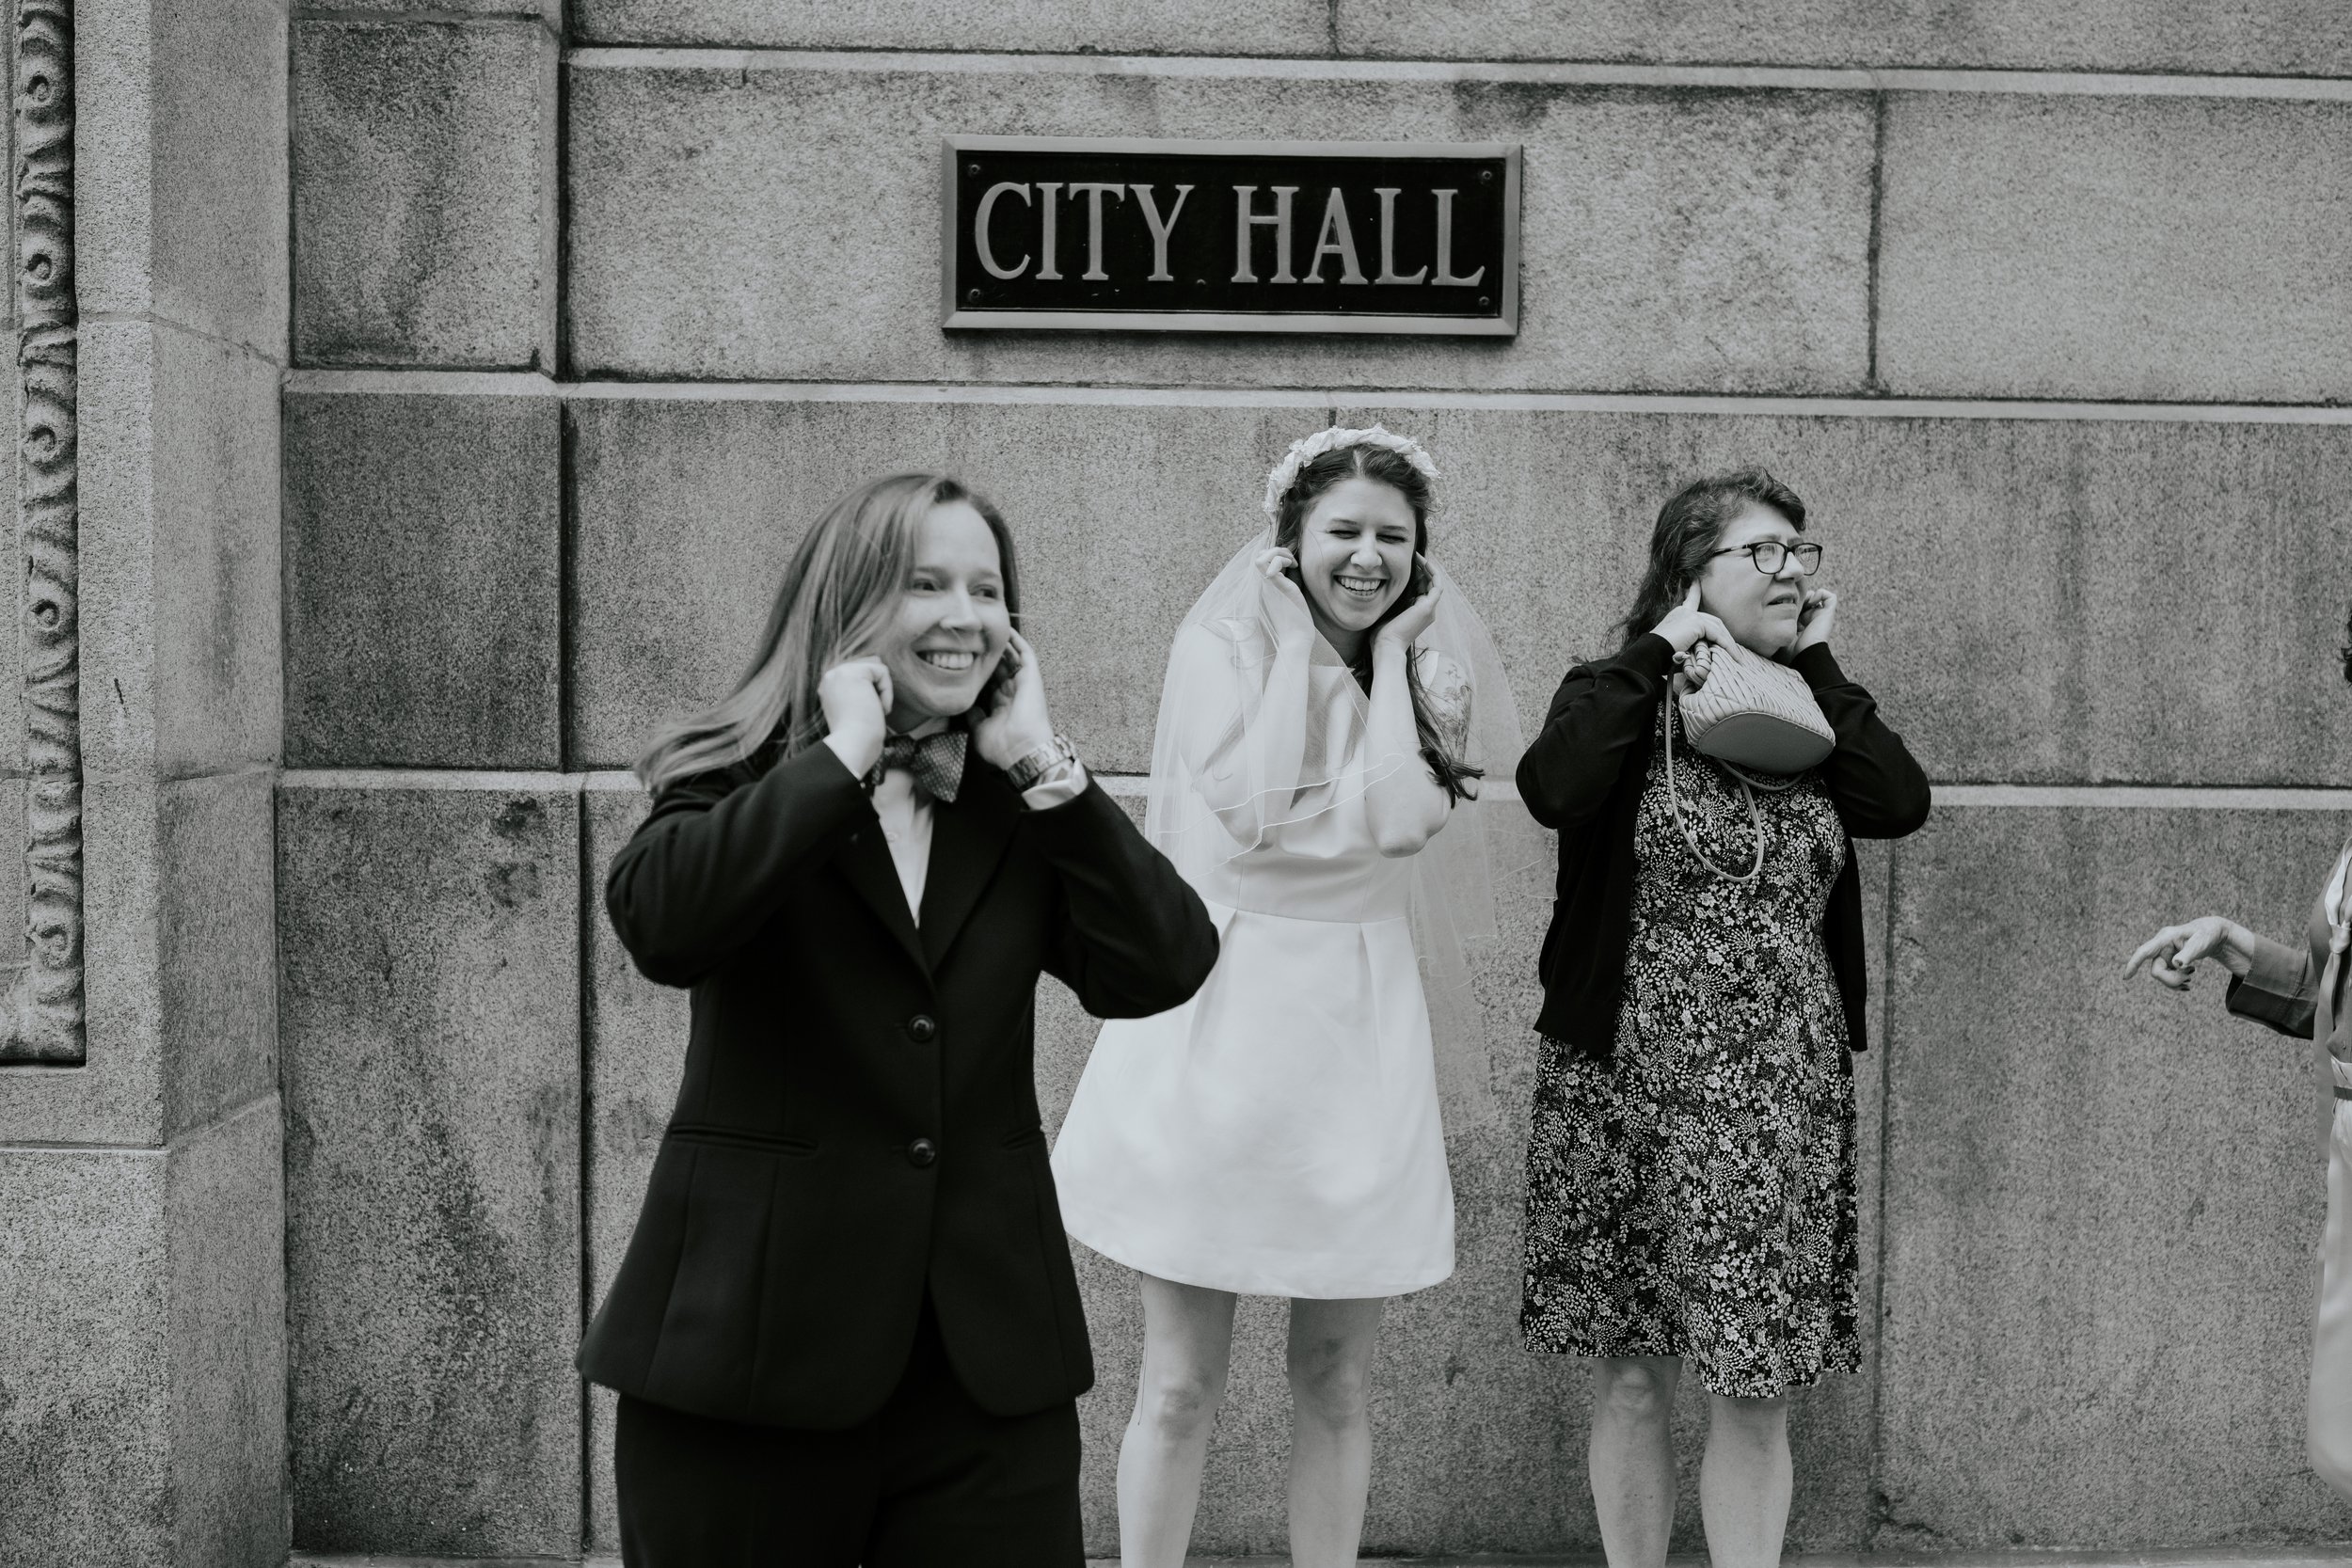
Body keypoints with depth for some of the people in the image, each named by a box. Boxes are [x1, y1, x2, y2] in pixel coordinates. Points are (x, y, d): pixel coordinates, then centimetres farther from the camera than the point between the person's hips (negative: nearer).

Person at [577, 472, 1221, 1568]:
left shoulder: (1023, 806, 8)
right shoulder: (740, 781, 0)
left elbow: (1162, 971, -6)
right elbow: (659, 925, -22)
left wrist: (1040, 762, -7)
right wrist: (844, 753, -15)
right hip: (751, 1350, -2)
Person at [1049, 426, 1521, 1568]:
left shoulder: (1421, 658, 10)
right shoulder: (1224, 643, -3)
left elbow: (1406, 817, -8)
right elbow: (1256, 818, -16)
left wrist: (1395, 656, -4)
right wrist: (1376, 811, -6)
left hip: (1362, 1023, 4)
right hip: (1223, 1013, -4)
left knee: (1335, 1381, 10)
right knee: (1182, 1382, 1)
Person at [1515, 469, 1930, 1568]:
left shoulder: (1803, 715, 11)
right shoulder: (1618, 699, 0)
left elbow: (1901, 803, -9)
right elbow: (1552, 790, -23)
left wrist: (1816, 665, -3)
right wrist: (1656, 652, -14)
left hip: (1784, 1100, 3)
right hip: (1630, 1091, -2)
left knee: (1756, 1389, 4)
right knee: (1632, 1380, 6)